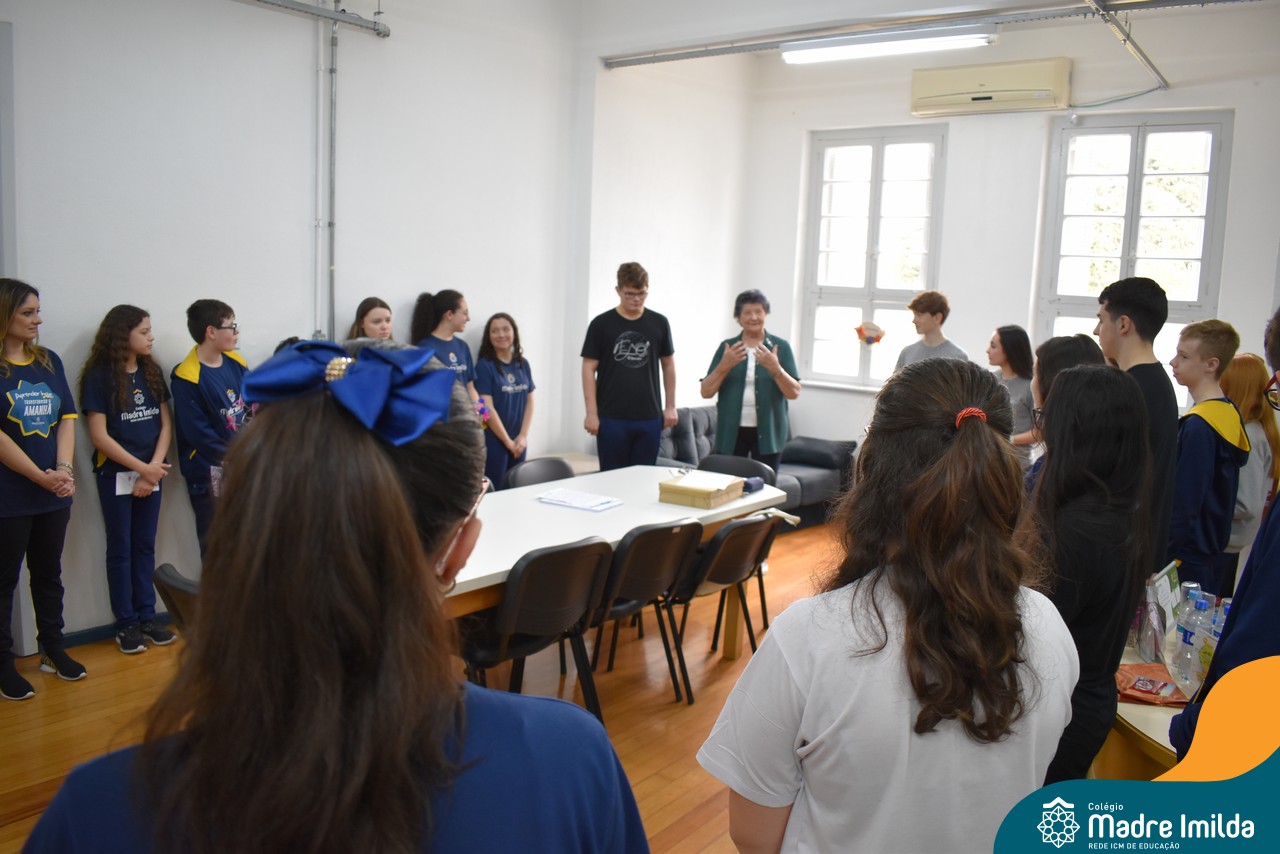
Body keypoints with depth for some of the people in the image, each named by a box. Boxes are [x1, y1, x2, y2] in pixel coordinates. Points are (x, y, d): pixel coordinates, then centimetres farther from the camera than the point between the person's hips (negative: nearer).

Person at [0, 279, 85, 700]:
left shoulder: (49, 361, 8)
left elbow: (67, 419, 6)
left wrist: (64, 470, -8)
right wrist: (41, 476, -16)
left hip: (55, 493, 5)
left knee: (49, 574, 16)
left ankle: (53, 649, 28)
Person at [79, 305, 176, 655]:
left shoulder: (153, 372, 5)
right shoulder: (100, 377, -9)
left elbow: (164, 425, 4)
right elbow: (99, 435, -12)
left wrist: (154, 467, -8)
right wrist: (141, 468, -12)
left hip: (151, 474, 4)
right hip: (116, 476, -4)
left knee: (145, 547, 11)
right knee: (120, 550, 5)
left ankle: (146, 616, 20)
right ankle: (126, 624, 14)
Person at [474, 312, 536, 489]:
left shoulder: (523, 364, 8)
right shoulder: (484, 366, -8)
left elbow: (529, 401, 9)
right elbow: (487, 408, -12)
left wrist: (523, 436, -2)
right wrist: (507, 441, -10)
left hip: (519, 441, 5)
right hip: (494, 440, -5)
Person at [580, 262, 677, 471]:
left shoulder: (659, 324, 5)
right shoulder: (601, 324, -3)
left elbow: (668, 364, 13)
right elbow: (589, 369, -2)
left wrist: (670, 406, 9)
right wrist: (591, 412, -8)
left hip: (649, 418, 2)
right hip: (612, 417, -2)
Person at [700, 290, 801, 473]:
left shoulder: (781, 347, 2)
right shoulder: (727, 347, 5)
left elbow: (794, 393, -4)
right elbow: (706, 392, 0)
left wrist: (775, 369, -20)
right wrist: (724, 365, -16)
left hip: (767, 433, -1)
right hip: (731, 432, 1)